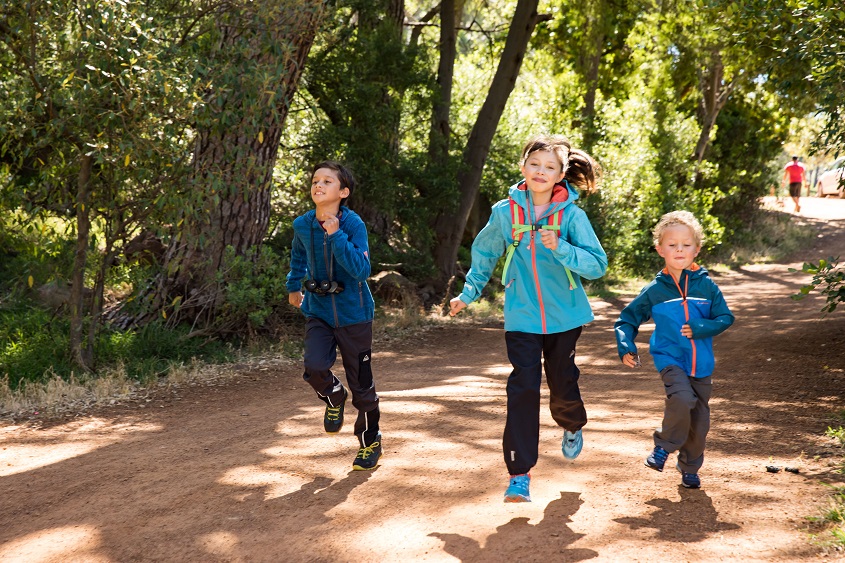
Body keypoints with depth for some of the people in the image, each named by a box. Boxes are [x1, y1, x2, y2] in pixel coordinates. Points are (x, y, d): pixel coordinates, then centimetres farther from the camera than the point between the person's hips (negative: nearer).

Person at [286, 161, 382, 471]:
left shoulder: (353, 224, -17)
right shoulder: (303, 224, -3)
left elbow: (362, 270, -28)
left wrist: (336, 236, -32)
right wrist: (293, 285, 28)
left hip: (353, 312, -3)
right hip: (318, 309, 3)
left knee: (361, 383, 4)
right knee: (315, 367, -20)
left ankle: (370, 442, 26)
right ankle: (334, 399, 16)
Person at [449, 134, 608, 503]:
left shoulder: (572, 216, -9)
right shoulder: (505, 212, -4)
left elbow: (598, 265, -15)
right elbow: (484, 255, 13)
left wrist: (560, 248, -29)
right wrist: (468, 294, 13)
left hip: (565, 316, 0)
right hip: (522, 317, 0)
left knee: (562, 384, 13)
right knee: (523, 389, -9)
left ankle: (572, 427, 49)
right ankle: (519, 473, -4)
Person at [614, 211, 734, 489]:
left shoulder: (706, 286, 0)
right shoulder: (654, 290, -1)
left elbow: (725, 317, 1)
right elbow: (627, 319, 7)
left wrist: (700, 328, -16)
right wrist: (626, 347, -8)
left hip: (701, 362, 2)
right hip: (670, 358, -2)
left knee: (699, 418, 9)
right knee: (682, 398, -28)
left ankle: (690, 468, 31)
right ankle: (664, 446, -3)